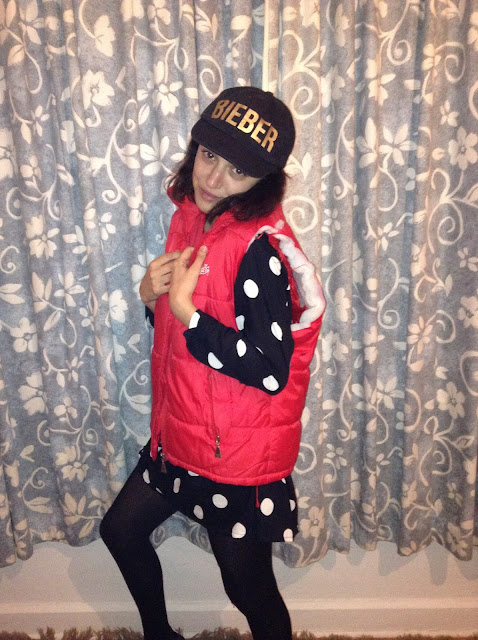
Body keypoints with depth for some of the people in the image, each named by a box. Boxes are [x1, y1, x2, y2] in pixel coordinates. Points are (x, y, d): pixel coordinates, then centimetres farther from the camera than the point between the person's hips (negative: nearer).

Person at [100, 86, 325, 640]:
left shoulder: (258, 246, -24)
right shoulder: (190, 215, 1)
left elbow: (271, 371, -28)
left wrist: (183, 308, -25)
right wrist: (152, 291, -9)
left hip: (239, 450, -8)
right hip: (179, 433, 9)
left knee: (247, 585, 13)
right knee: (121, 530, 24)